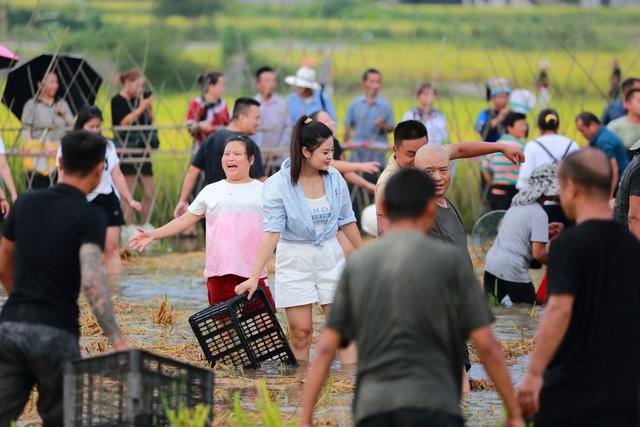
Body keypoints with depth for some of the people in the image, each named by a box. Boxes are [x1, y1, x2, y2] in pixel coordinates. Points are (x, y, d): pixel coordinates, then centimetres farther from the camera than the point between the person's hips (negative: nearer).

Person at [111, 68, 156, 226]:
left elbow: (150, 121, 15)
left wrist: (149, 107, 0)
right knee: (128, 192, -7)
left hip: (142, 151, 7)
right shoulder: (117, 101, -6)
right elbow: (123, 122, -18)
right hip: (126, 151, -7)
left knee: (150, 192, 6)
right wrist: (141, 108, -18)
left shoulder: (139, 99, 12)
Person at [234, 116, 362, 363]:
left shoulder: (334, 179, -1)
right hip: (295, 259, -3)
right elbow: (272, 232, -16)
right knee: (300, 331, -2)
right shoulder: (278, 185, -13)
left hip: (330, 256, 3)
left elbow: (347, 221, 12)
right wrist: (254, 277, -22)